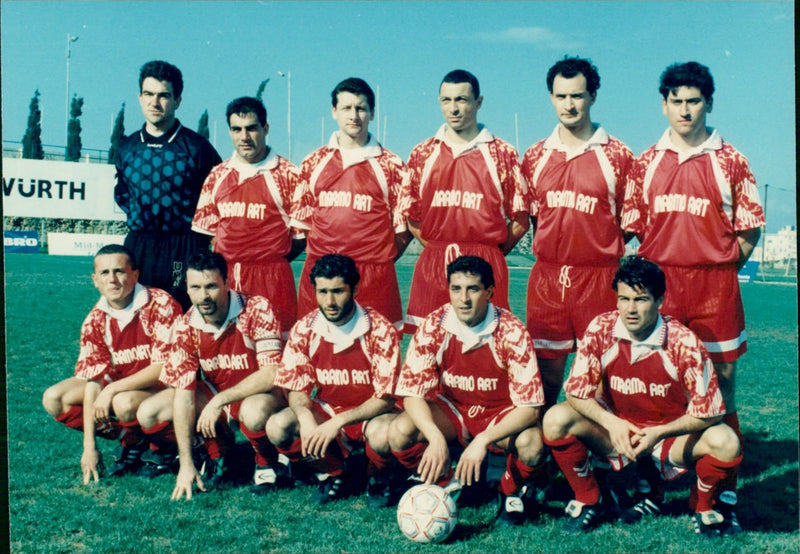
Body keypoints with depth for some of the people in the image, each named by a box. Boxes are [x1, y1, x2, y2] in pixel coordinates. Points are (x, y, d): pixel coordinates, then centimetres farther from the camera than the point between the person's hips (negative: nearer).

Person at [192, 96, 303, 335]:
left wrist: (272, 261, 0)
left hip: (270, 279, -4)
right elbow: (207, 228, 16)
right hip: (223, 278, 4)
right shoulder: (218, 175, 12)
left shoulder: (287, 174, -2)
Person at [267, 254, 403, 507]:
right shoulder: (305, 329, -8)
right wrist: (306, 418, -29)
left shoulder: (380, 330, -18)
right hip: (326, 412, 4)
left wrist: (337, 422, -32)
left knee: (383, 434, -37)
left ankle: (378, 477, 0)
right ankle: (335, 474, 3)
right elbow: (296, 390, -5)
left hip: (370, 414, -3)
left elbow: (385, 398, -19)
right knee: (277, 427, -23)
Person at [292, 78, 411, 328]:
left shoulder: (390, 166, 5)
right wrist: (321, 257, 8)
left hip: (373, 278, -2)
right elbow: (302, 220, 16)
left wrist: (379, 260, 1)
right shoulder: (314, 162, 12)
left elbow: (403, 225, 7)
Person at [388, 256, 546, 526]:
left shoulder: (511, 331, -23)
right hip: (451, 412, 2)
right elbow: (412, 393, -16)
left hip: (501, 416, -2)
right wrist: (436, 437, -35)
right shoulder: (434, 326, -16)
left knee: (531, 443, -34)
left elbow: (529, 407, -24)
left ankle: (513, 493, 2)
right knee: (399, 432, -26)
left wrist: (483, 441, -38)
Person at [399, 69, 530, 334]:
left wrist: (487, 255, 5)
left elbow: (520, 222, 7)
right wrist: (438, 251, 7)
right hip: (431, 268, 2)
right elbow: (410, 217, 15)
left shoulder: (503, 154, 6)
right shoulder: (422, 154, 13)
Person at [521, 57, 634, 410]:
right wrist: (552, 249, 10)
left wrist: (601, 249, 2)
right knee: (546, 369, 7)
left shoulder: (617, 156, 1)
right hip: (546, 277, 3)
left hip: (599, 278, -3)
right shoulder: (536, 156, 10)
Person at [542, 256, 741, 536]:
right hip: (617, 429, 2)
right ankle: (588, 502, 1)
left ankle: (703, 508, 4)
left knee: (725, 442, -30)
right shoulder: (601, 329, -15)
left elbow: (708, 411, -17)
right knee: (556, 420, -24)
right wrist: (611, 423, -28)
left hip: (670, 434, -1)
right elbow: (577, 390, -12)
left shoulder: (683, 342, -21)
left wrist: (658, 433, -28)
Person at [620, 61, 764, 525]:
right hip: (658, 283, 2)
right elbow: (634, 225, 13)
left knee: (721, 383, 0)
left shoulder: (730, 160, 4)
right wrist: (657, 269, 4)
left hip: (715, 284, -2)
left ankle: (725, 487, 7)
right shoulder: (647, 162, 10)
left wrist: (720, 266, -2)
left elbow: (750, 228, 5)